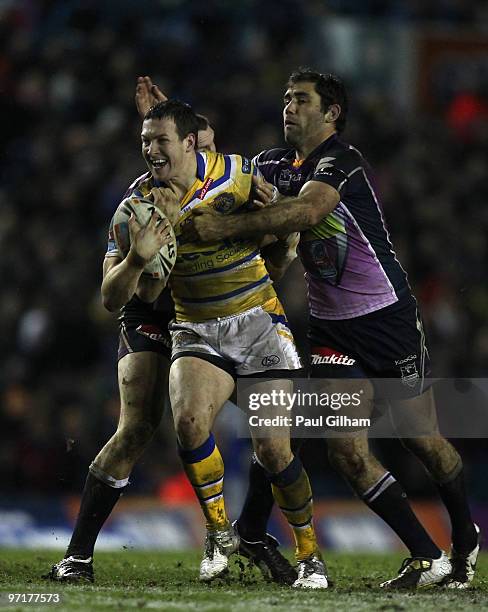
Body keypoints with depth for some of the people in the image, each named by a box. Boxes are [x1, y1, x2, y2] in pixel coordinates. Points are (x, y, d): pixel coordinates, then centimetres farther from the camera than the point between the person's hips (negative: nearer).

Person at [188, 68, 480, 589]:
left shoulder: (341, 161, -17)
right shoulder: (273, 164, 6)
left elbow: (305, 211, -35)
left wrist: (225, 227, -40)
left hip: (387, 317, -5)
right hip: (330, 327, 5)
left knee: (423, 440, 6)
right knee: (347, 451, -9)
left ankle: (465, 538, 31)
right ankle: (426, 557, 0)